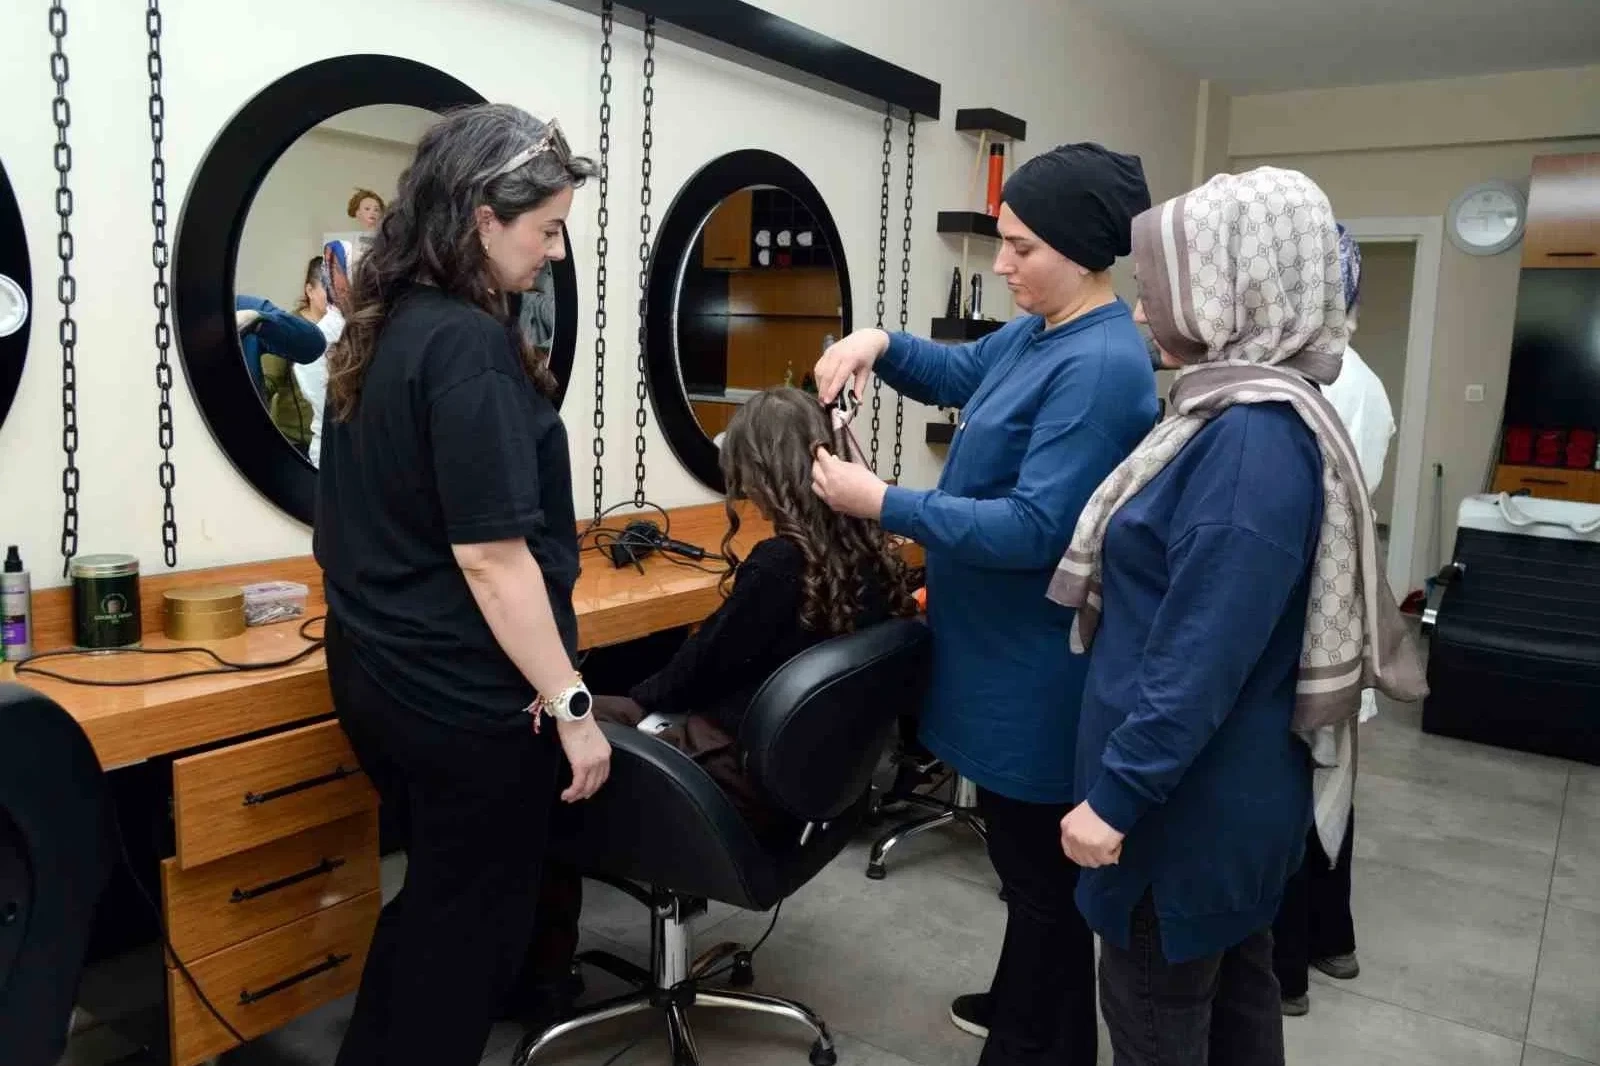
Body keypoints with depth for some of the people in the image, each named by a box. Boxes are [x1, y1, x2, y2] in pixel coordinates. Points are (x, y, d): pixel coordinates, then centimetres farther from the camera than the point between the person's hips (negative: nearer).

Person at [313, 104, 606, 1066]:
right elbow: (490, 557, -24)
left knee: (435, 901, 25)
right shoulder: (468, 343, -21)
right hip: (464, 695, -9)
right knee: (472, 923, 10)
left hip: (382, 670, 9)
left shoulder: (386, 329, 7)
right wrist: (570, 703, -18)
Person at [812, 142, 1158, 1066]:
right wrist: (880, 343, 4)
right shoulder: (1041, 332, 7)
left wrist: (882, 503, -25)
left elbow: (1035, 529, -28)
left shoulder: (1100, 366, -24)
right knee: (1021, 849, 25)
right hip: (1005, 649, 10)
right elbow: (960, 374, 24)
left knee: (1043, 863, 8)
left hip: (1038, 664, -10)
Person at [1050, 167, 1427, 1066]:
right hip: (1228, 786, 9)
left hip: (1192, 795, -9)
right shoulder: (1249, 411, 6)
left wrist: (1116, 794, -21)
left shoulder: (1254, 436, -26)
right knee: (1233, 987, 23)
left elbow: (1203, 653, -27)